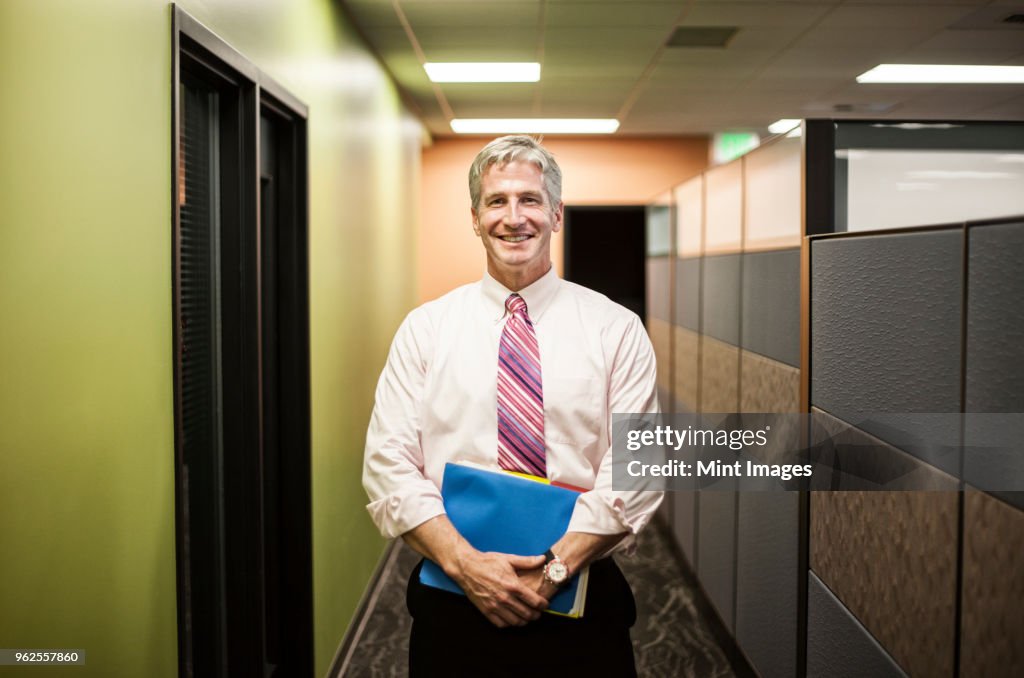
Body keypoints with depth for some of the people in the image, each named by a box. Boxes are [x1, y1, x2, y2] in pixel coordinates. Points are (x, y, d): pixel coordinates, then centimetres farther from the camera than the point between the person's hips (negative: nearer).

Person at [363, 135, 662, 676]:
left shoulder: (617, 330, -1)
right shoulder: (425, 328, 1)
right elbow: (388, 466, -4)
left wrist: (554, 568, -16)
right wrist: (465, 563, -15)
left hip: (580, 602, 0)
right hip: (452, 606, 1)